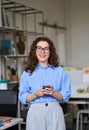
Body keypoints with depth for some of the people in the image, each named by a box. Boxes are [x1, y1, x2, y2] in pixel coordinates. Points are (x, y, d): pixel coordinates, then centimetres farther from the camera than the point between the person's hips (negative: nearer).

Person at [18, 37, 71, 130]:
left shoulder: (60, 71, 6)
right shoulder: (27, 73, 6)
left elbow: (66, 96, 3)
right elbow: (23, 98, 3)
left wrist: (53, 93, -15)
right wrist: (36, 94, -14)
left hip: (55, 112, 0)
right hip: (35, 112, 0)